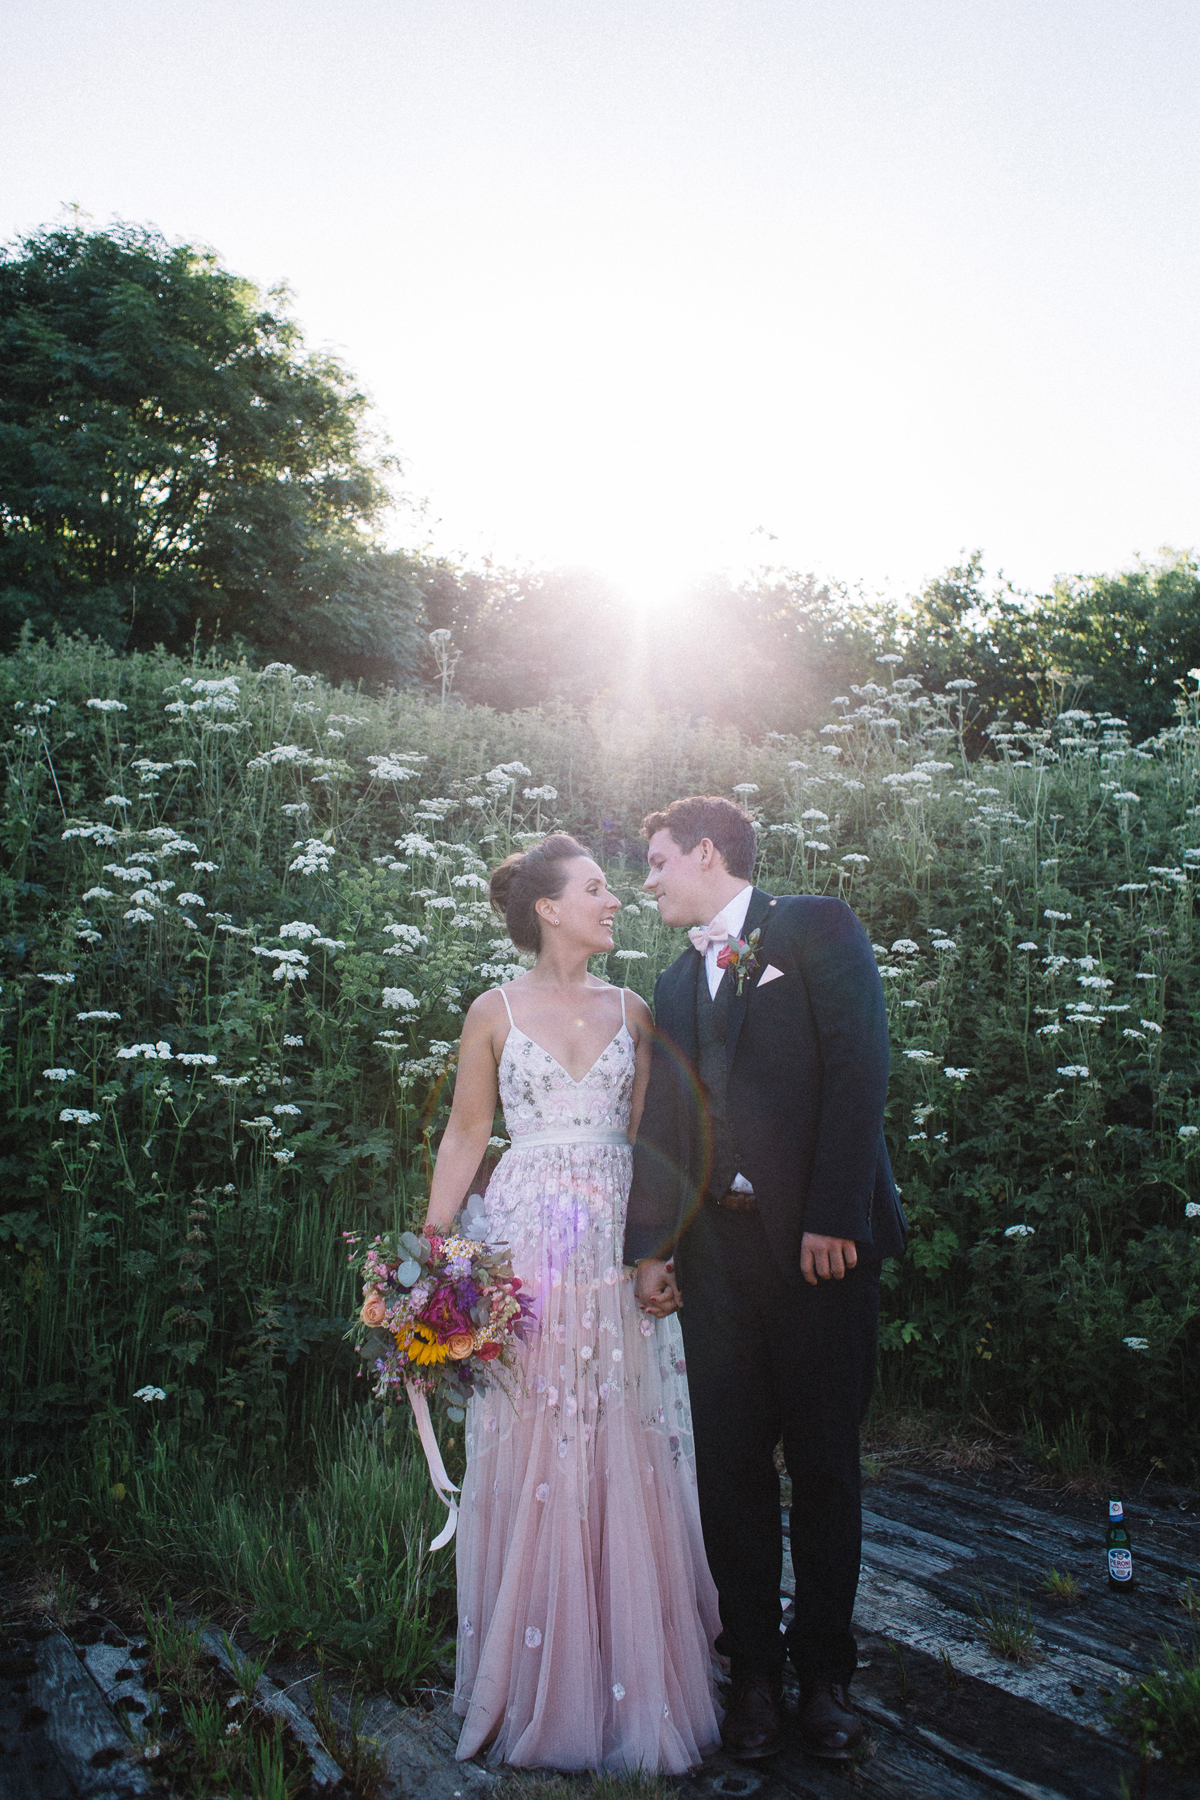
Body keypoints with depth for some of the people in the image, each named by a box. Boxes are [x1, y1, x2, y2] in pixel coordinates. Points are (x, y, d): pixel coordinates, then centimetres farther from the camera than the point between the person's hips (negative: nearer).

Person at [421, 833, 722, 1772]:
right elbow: (466, 1134, 4)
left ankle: (631, 1683, 18)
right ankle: (534, 1687, 18)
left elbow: (649, 1134, 8)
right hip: (525, 1244, -2)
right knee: (528, 1457, 2)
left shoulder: (631, 1010, 9)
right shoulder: (496, 1011, 3)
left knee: (626, 1461, 3)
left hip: (618, 1246, 2)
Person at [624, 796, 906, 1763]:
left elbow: (858, 1068, -10)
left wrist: (835, 1215, -16)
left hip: (820, 1242, -4)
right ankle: (755, 1671, 22)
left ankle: (826, 1672, 22)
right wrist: (651, 1244, 5)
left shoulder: (818, 928, 0)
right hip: (715, 1251, 5)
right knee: (732, 1466, 8)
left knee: (824, 1464, 6)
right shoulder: (674, 985, 18)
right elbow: (660, 1128, 15)